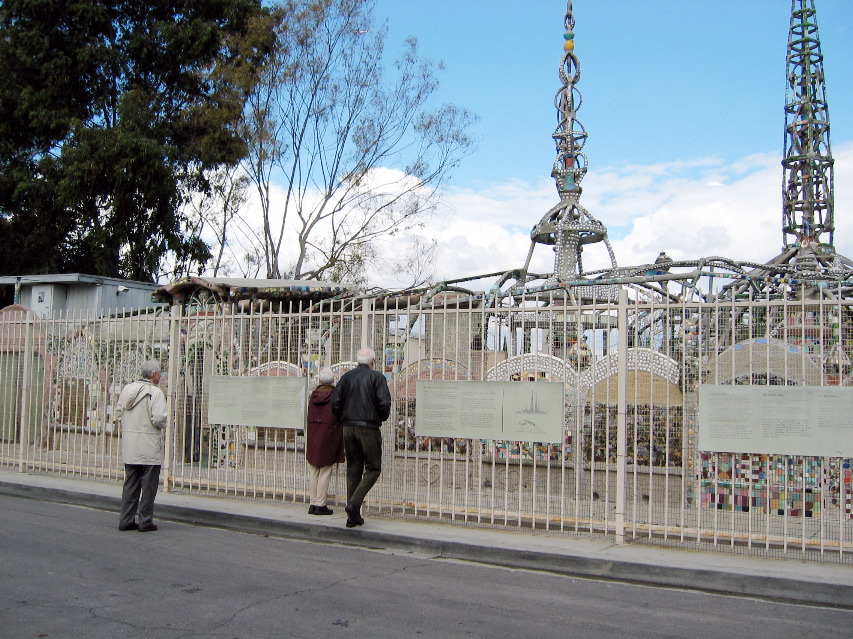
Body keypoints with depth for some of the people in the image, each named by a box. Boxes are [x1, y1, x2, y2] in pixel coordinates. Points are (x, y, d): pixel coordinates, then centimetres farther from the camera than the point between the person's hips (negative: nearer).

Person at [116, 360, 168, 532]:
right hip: (150, 447, -6)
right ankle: (145, 521, 7)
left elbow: (118, 413, 12)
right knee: (149, 485, 3)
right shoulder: (155, 393, -14)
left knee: (130, 483, 14)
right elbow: (159, 419, -21)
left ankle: (126, 520, 17)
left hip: (130, 446, 6)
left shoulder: (127, 389, 6)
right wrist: (164, 422, 0)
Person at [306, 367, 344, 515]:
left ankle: (313, 504, 13)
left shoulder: (313, 395, 4)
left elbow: (308, 416, 10)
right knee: (325, 472, 0)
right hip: (329, 436, -4)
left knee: (313, 473, 10)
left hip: (312, 437, 4)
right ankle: (320, 505, 1)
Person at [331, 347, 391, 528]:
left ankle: (353, 516, 12)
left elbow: (335, 402, 4)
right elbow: (384, 403, -13)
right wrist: (382, 417, 7)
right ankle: (354, 503, -14)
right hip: (368, 428, -5)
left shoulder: (347, 377, 8)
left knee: (353, 470, 10)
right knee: (373, 469, 5)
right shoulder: (377, 377, -5)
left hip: (348, 428, 5)